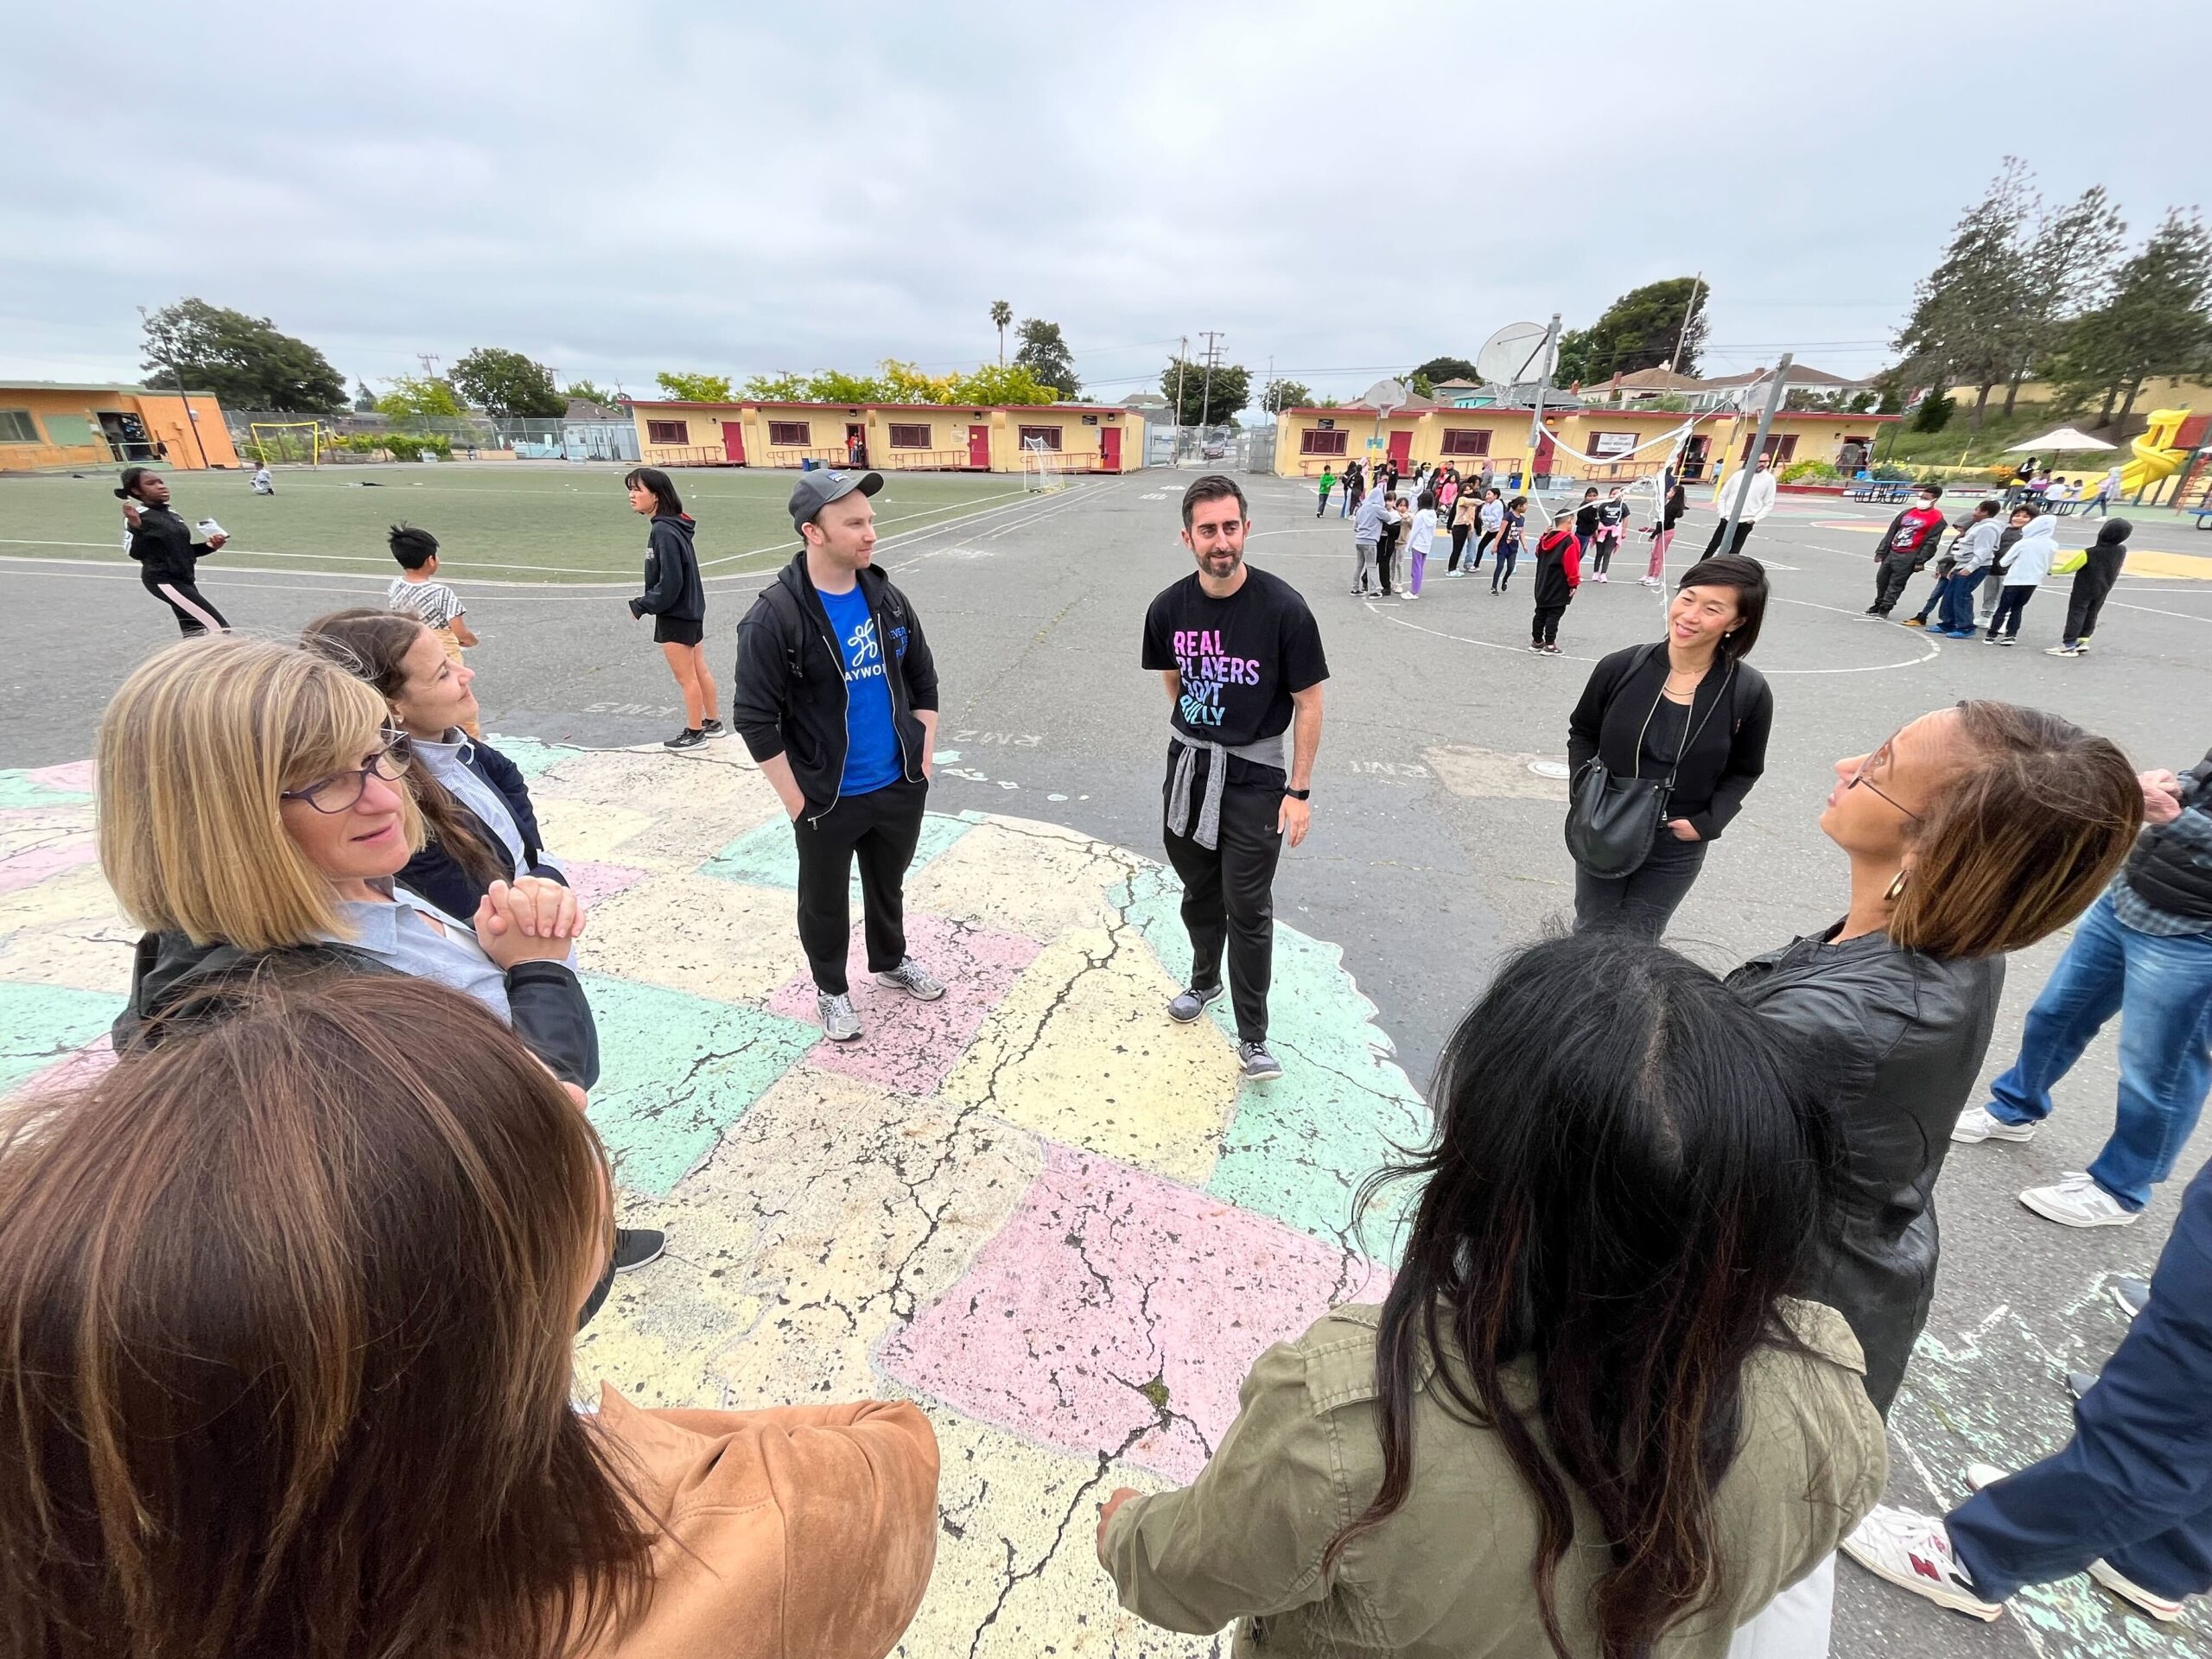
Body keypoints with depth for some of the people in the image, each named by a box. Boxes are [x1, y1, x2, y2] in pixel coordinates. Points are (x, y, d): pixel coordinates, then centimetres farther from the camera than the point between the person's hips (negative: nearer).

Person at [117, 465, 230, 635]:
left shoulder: (172, 515, 12)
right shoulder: (138, 515, -11)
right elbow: (136, 553, -18)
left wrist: (210, 546, 2)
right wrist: (137, 528, -34)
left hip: (182, 579, 9)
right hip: (163, 580, -9)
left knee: (194, 634, 14)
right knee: (219, 628, -17)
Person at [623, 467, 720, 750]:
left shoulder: (664, 531, -21)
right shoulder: (672, 526, 7)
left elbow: (670, 583, -24)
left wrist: (640, 606, -14)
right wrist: (646, 602, 10)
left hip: (675, 615, -9)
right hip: (689, 611, 9)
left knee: (686, 677, 3)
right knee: (699, 671, 17)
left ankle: (694, 732, 15)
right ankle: (713, 723, 27)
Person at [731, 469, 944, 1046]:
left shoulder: (888, 598, -2)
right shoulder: (775, 617, -18)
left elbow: (923, 681, 8)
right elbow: (754, 719, -15)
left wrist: (924, 758, 5)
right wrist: (797, 801, -13)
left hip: (901, 789, 5)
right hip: (828, 801, -4)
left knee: (888, 886, 24)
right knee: (825, 902, 16)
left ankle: (891, 962, 49)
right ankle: (831, 989, 39)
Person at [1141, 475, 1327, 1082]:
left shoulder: (1283, 608, -17)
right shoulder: (1169, 608, -5)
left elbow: (1309, 702, -11)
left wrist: (1299, 792, -12)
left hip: (1256, 775, -4)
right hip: (1189, 765, 4)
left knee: (1247, 908, 2)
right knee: (1198, 890, 20)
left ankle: (1252, 1036, 17)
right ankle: (1204, 979, 45)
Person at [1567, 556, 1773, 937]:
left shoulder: (1748, 692, -12)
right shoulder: (1621, 668, -13)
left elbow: (1744, 771, 3)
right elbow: (1582, 733, 4)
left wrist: (1708, 823, -11)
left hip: (1677, 848, 0)